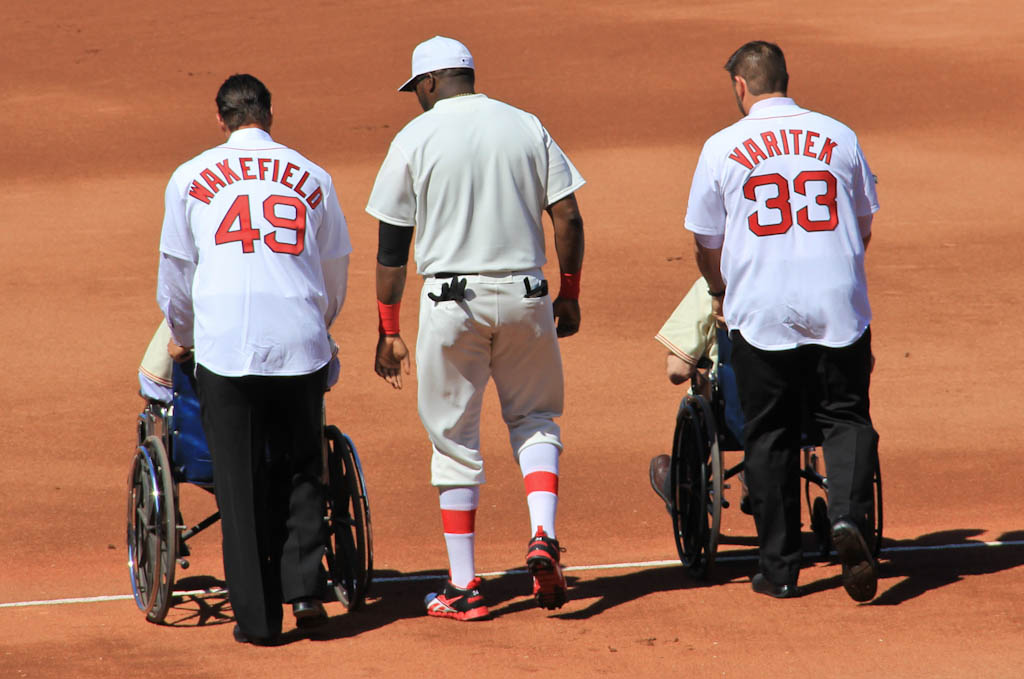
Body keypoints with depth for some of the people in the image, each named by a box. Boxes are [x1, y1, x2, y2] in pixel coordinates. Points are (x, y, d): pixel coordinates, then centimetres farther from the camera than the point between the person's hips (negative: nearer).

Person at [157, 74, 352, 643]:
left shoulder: (192, 177, 7)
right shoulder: (313, 178, 11)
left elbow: (176, 272, 14)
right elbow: (335, 274, 21)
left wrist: (182, 337, 32)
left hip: (225, 346, -1)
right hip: (301, 343, 1)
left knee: (241, 484, 4)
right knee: (301, 471, 16)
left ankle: (258, 617, 3)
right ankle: (305, 589, 2)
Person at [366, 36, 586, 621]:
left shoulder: (415, 138, -1)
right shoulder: (527, 127, 5)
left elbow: (392, 245, -1)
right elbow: (568, 218, 1)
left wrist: (390, 332, 5)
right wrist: (570, 297, 12)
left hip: (451, 300, -2)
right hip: (526, 295, 2)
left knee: (455, 439, 6)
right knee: (535, 418, 18)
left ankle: (464, 588, 6)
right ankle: (544, 537, -6)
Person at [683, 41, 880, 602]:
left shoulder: (722, 147, 1)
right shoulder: (840, 137, 6)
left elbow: (707, 241, 9)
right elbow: (863, 225, 17)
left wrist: (719, 293, 29)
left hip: (761, 309, -1)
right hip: (838, 304, 1)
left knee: (770, 435, 8)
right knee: (846, 418, 7)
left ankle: (779, 569, 9)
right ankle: (848, 519, -20)